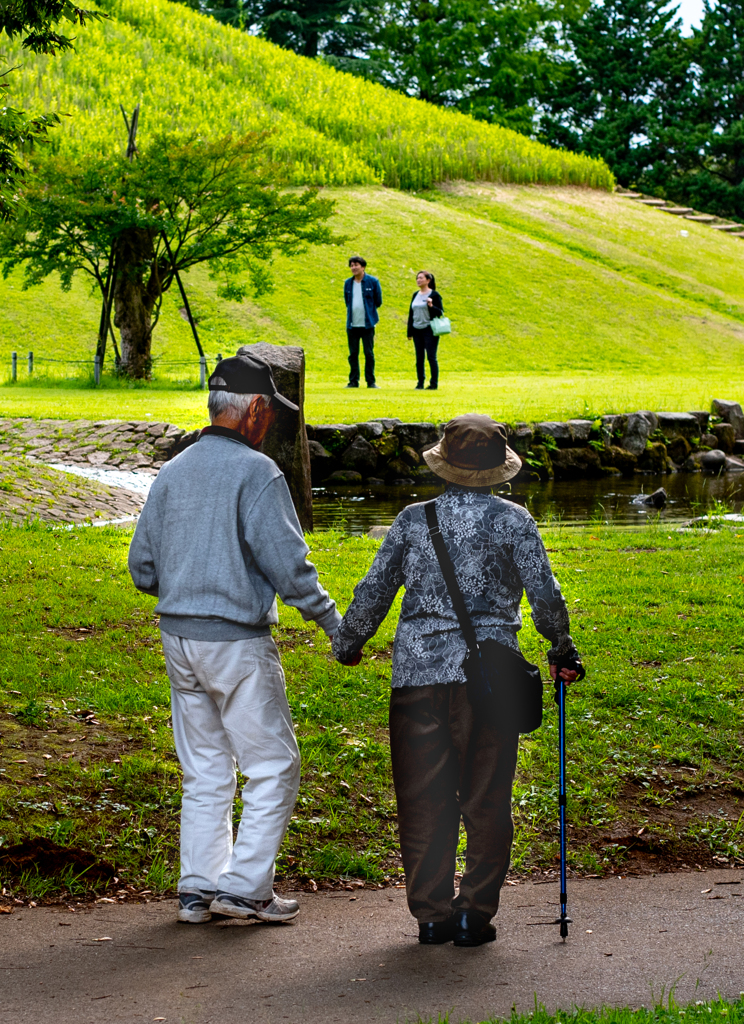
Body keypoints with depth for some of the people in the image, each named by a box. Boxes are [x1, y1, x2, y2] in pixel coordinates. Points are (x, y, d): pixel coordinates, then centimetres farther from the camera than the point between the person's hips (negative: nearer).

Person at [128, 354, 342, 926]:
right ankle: (244, 886, 2)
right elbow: (287, 562, -18)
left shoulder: (173, 471, 8)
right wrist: (335, 624, -9)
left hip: (178, 637, 7)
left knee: (205, 772, 15)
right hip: (237, 641, -7)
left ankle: (197, 890, 17)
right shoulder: (255, 472, -13)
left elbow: (143, 568, 11)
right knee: (273, 768, 4)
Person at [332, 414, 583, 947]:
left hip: (418, 670, 2)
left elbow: (373, 594, 9)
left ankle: (432, 913, 12)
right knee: (486, 801, 7)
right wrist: (562, 647, 13)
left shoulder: (412, 520, 7)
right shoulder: (512, 520, 1)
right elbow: (545, 594, -3)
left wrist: (347, 644, 25)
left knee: (423, 802, 9)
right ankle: (476, 913, 7)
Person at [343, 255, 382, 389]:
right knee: (353, 354, 5)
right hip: (352, 324, 3)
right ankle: (353, 381, 10)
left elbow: (378, 301, 6)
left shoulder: (372, 282, -1)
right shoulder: (348, 283, 8)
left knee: (369, 353, -1)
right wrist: (352, 311, 14)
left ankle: (371, 382, 5)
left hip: (367, 324, -3)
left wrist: (368, 309, 10)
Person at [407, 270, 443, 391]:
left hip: (429, 330, -6)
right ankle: (420, 383, 11)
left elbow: (440, 312, -6)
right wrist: (409, 332, 13)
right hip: (417, 330, 6)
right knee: (419, 358, 6)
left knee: (431, 357, -6)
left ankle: (434, 384, -2)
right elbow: (411, 313, 16)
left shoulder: (434, 295, -4)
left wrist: (431, 306, -25)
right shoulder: (415, 295, 13)